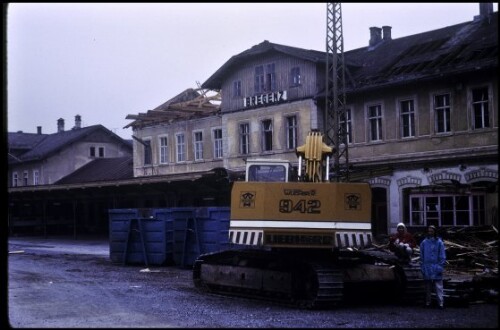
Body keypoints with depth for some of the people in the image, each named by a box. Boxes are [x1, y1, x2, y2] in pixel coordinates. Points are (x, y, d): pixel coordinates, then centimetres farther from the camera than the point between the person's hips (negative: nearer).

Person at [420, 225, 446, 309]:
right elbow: (421, 256, 11)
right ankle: (427, 302, 16)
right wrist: (422, 267, 5)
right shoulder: (424, 243, 6)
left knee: (438, 286, -4)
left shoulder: (439, 242, -1)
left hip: (436, 268, -3)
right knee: (428, 287, 9)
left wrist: (440, 267, -5)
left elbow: (442, 256, 1)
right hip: (427, 269, 3)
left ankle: (441, 303, -3)